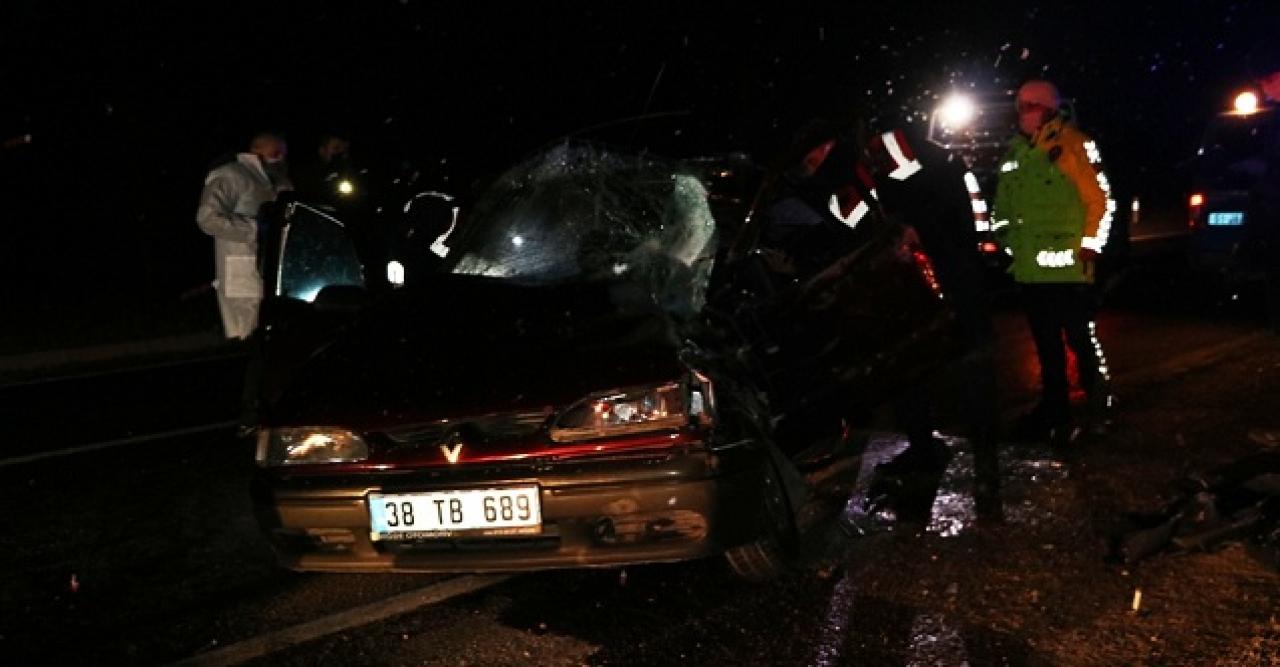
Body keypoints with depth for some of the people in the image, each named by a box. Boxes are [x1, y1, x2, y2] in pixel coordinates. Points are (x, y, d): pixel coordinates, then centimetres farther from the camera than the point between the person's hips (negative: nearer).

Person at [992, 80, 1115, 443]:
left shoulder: (1073, 145, -5)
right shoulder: (1014, 151, 15)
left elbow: (1100, 199, -7)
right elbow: (1003, 205, 21)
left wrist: (1090, 246, -9)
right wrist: (1003, 241, 13)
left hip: (1068, 266, -7)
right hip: (1028, 268, 7)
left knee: (1081, 338, 0)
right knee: (1046, 344, 14)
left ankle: (1099, 409, 16)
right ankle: (1054, 409, 24)